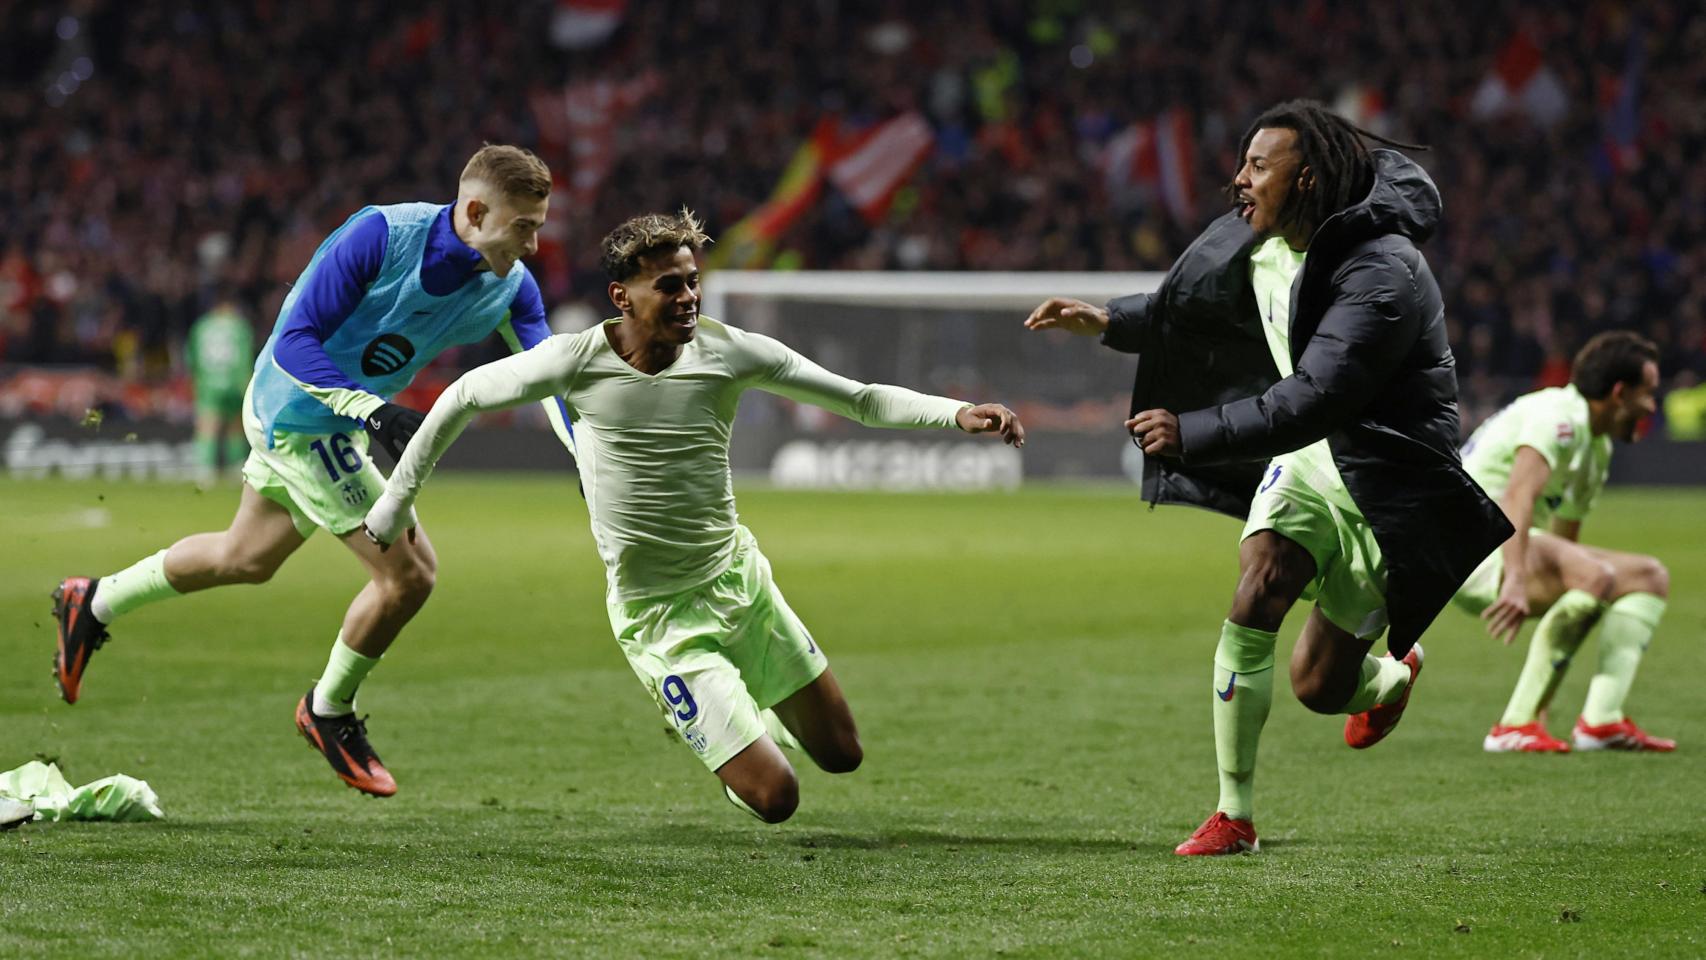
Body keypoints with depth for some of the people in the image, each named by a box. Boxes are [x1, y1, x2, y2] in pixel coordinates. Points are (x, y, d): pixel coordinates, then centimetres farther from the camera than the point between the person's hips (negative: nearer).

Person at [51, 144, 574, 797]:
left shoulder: (510, 286, -10)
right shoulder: (381, 236, -28)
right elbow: (294, 342, -27)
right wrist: (371, 409, -40)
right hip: (304, 417, -8)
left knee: (246, 558, 25)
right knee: (410, 571, -10)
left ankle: (95, 603, 44)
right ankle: (330, 712, 12)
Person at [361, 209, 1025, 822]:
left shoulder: (729, 352, -8)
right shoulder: (578, 362, -15)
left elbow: (861, 399, -5)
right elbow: (462, 398, 0)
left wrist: (958, 414, -21)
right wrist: (397, 498, 5)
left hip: (741, 577, 4)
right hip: (659, 618, -4)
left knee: (840, 754, 12)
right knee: (775, 798, -10)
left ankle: (750, 706, 44)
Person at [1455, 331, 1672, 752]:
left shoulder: (1598, 447, 20)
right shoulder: (1558, 414, -13)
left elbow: (1565, 538, 28)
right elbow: (1518, 495, -30)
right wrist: (1517, 580, -43)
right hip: (1470, 540, -11)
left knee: (1650, 576, 7)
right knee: (1595, 577, -34)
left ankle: (1602, 720, -10)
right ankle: (1515, 727, -33)